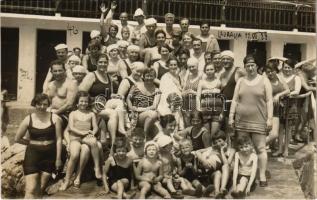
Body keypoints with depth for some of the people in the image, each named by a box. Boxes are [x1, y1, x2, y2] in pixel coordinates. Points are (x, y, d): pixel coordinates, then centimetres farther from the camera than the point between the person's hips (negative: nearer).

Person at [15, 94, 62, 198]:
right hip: (32, 155, 0)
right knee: (31, 190, -6)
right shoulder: (28, 120, -3)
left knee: (40, 190, 10)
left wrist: (58, 158, -3)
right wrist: (33, 143, 5)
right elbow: (17, 139, 6)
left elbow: (58, 139, -2)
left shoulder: (54, 118, -4)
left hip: (49, 156, 1)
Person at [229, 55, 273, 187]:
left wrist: (269, 118, -8)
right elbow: (235, 100, 10)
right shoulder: (240, 81, 12)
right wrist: (231, 116, 3)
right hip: (241, 121, 3)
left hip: (258, 121, -3)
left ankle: (262, 176, 1)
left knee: (261, 148, -4)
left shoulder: (264, 80, 4)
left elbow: (269, 101, -1)